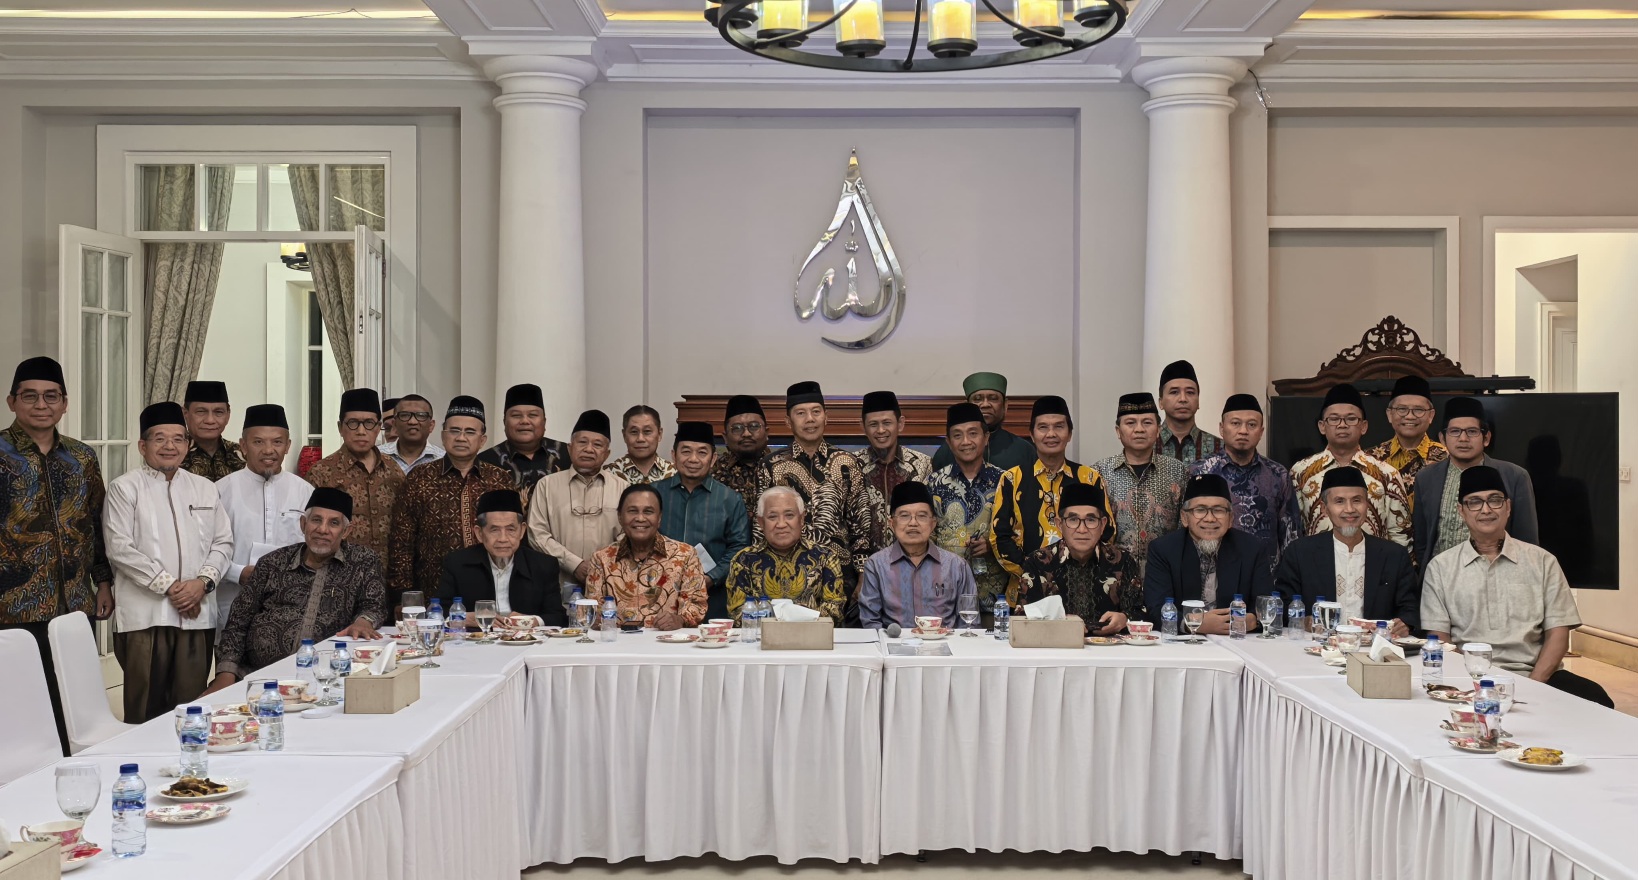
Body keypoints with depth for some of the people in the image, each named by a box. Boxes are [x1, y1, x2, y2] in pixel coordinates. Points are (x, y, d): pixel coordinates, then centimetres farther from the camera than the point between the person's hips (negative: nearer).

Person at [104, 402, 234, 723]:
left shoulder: (204, 488, 15)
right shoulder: (125, 488, 3)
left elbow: (223, 542, 12)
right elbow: (121, 548, -6)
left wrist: (203, 582, -6)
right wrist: (169, 586, -11)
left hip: (198, 613, 3)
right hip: (145, 614, -3)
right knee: (145, 707, -1)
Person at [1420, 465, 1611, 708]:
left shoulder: (1542, 562, 12)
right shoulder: (1440, 567, 9)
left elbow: (1557, 634, 7)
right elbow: (1439, 640, 4)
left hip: (1536, 676, 1)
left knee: (1594, 698, -28)